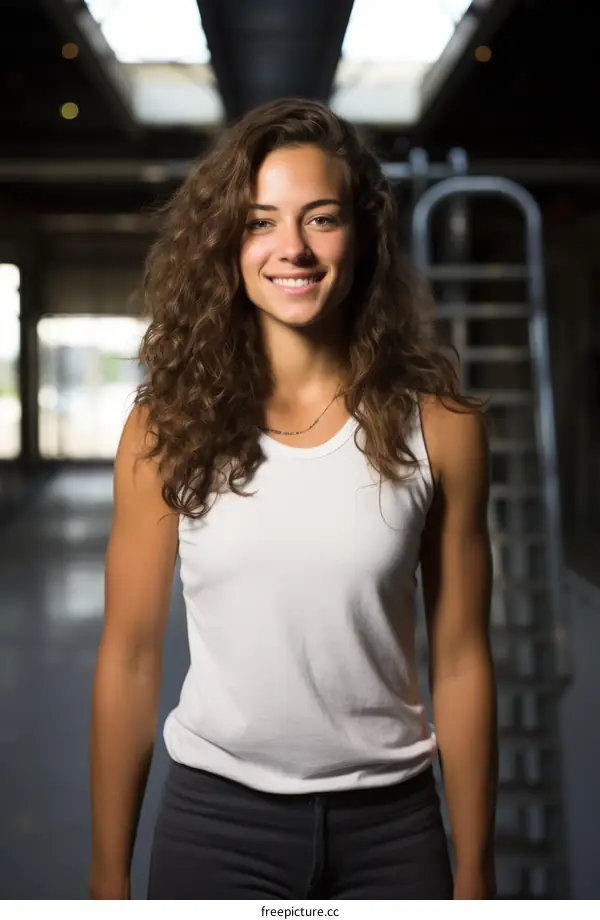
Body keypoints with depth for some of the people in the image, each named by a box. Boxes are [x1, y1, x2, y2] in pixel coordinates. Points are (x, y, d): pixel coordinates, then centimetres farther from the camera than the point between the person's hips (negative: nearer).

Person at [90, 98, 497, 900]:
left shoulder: (439, 427, -7)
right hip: (216, 820, 0)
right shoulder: (170, 426, -7)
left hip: (391, 825, 1)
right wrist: (109, 874, 0)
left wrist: (474, 872, 2)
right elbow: (130, 659, -3)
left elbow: (460, 662, -2)